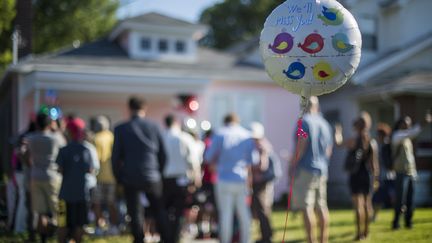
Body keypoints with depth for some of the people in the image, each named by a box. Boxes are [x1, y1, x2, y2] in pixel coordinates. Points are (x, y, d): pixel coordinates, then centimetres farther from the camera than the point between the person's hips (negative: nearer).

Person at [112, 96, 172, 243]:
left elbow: (116, 156, -3)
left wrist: (118, 177, 9)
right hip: (152, 177, 1)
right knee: (159, 211, 14)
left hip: (130, 177, -1)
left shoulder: (121, 129, -5)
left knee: (134, 213, 8)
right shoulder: (154, 127, -1)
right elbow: (163, 154, 2)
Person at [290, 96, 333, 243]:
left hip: (306, 168, -7)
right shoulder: (325, 124, 15)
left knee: (306, 207, -8)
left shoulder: (305, 121, -7)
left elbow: (302, 145, -15)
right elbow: (329, 149, 17)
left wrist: (293, 164, -8)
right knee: (321, 206, 11)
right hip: (322, 169, 7)